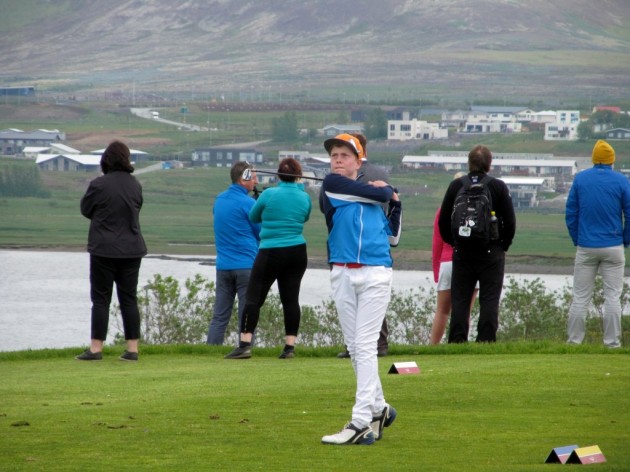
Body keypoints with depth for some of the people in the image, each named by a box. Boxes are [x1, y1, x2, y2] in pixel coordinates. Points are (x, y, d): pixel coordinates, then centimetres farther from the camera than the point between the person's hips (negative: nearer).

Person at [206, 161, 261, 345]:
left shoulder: (219, 199, 10)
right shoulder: (248, 204, -12)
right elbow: (262, 233, -4)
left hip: (223, 266, 6)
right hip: (247, 266, -6)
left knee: (219, 317, 6)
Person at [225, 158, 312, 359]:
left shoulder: (269, 194, -9)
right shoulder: (304, 197, 1)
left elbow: (253, 217, 5)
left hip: (271, 252, -4)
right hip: (297, 251, 4)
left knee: (253, 297, -2)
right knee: (290, 298, 6)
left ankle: (245, 344, -11)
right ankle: (290, 346, 3)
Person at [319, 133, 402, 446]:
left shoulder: (373, 194, 14)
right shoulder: (332, 184, 4)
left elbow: (392, 237, 22)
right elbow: (378, 194, -4)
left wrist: (395, 202, 18)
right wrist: (387, 190, 16)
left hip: (375, 273, 0)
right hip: (342, 275, 1)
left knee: (365, 346, -8)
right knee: (354, 347, 7)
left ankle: (361, 422, -14)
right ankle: (379, 408, 23)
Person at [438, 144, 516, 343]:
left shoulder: (456, 186, 2)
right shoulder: (498, 187, -4)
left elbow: (443, 221, 5)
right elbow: (510, 222, -3)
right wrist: (503, 245, 10)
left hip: (462, 252, 2)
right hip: (491, 252, -2)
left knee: (460, 299, 5)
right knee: (489, 300, 1)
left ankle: (457, 340, -1)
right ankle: (486, 340, -6)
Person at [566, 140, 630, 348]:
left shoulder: (580, 179, 1)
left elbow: (571, 214, 3)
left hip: (585, 247, 1)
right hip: (613, 248, -1)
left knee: (580, 297, 6)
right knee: (612, 296, 3)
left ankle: (574, 340, 6)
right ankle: (612, 342, 1)